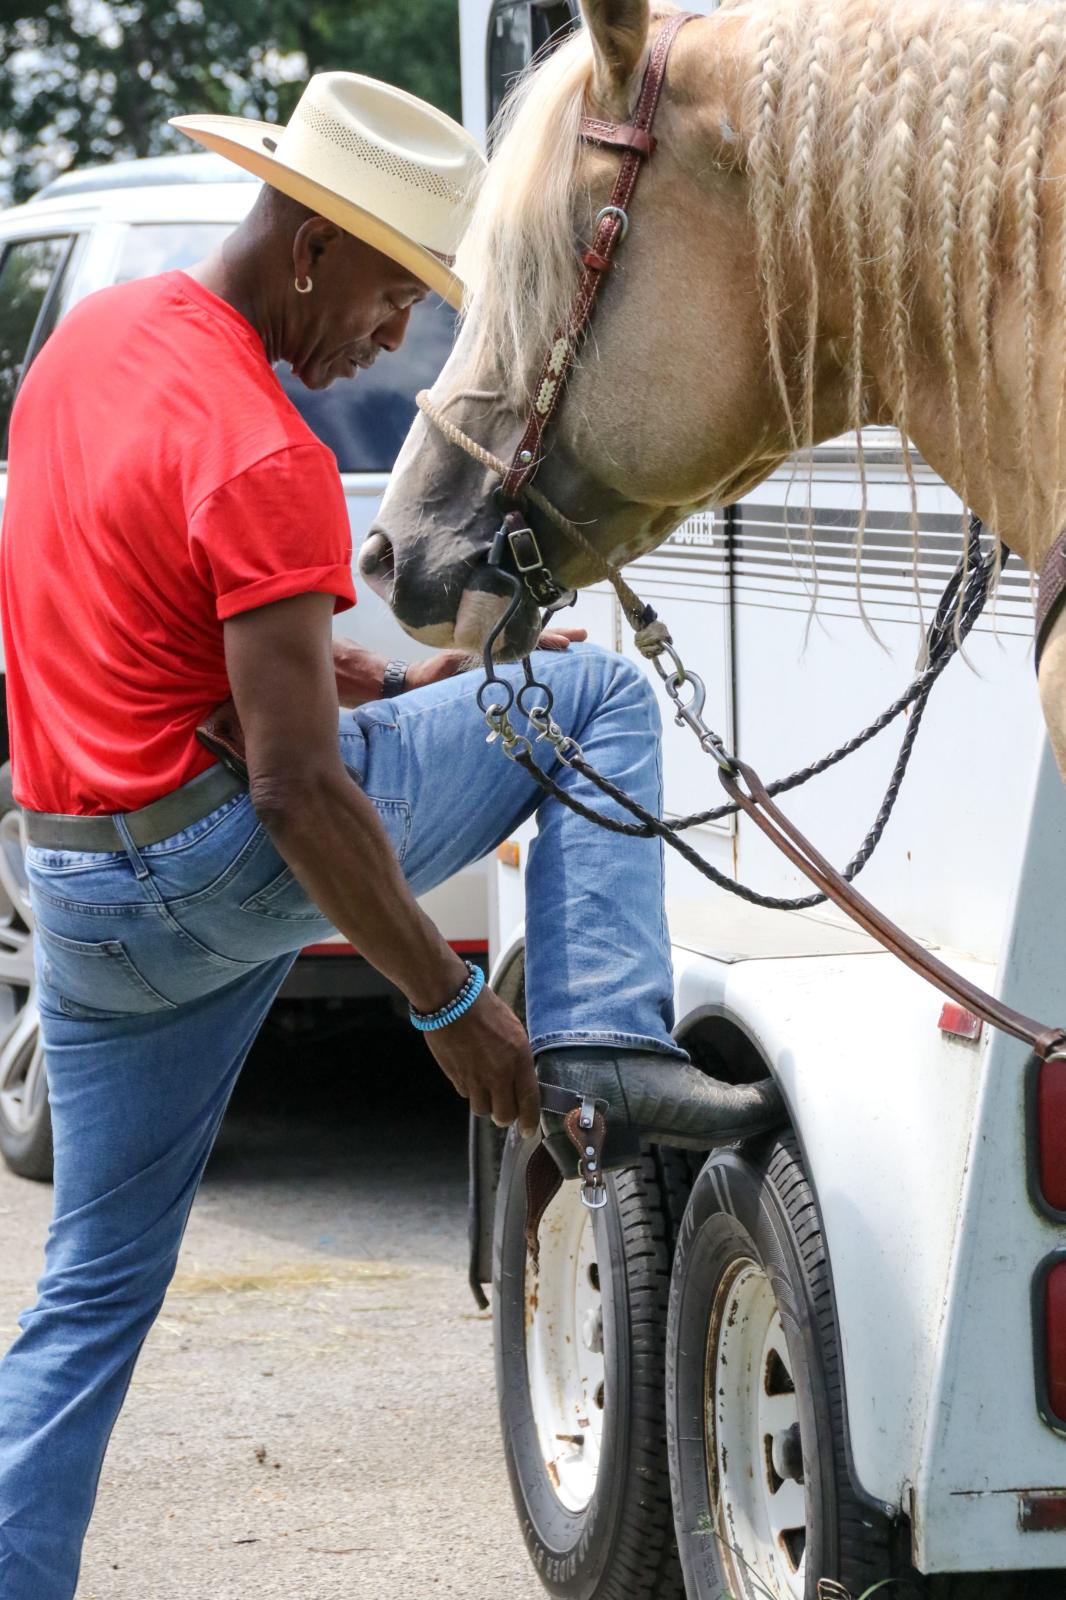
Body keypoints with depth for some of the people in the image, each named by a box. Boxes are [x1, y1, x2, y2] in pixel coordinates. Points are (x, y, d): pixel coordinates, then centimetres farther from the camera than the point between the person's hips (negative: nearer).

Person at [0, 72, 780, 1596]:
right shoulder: (264, 458, -20)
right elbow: (298, 790, -24)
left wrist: (399, 683, 18)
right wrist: (450, 1001, -18)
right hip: (221, 857, -8)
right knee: (596, 693, 4)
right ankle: (602, 1045, -6)